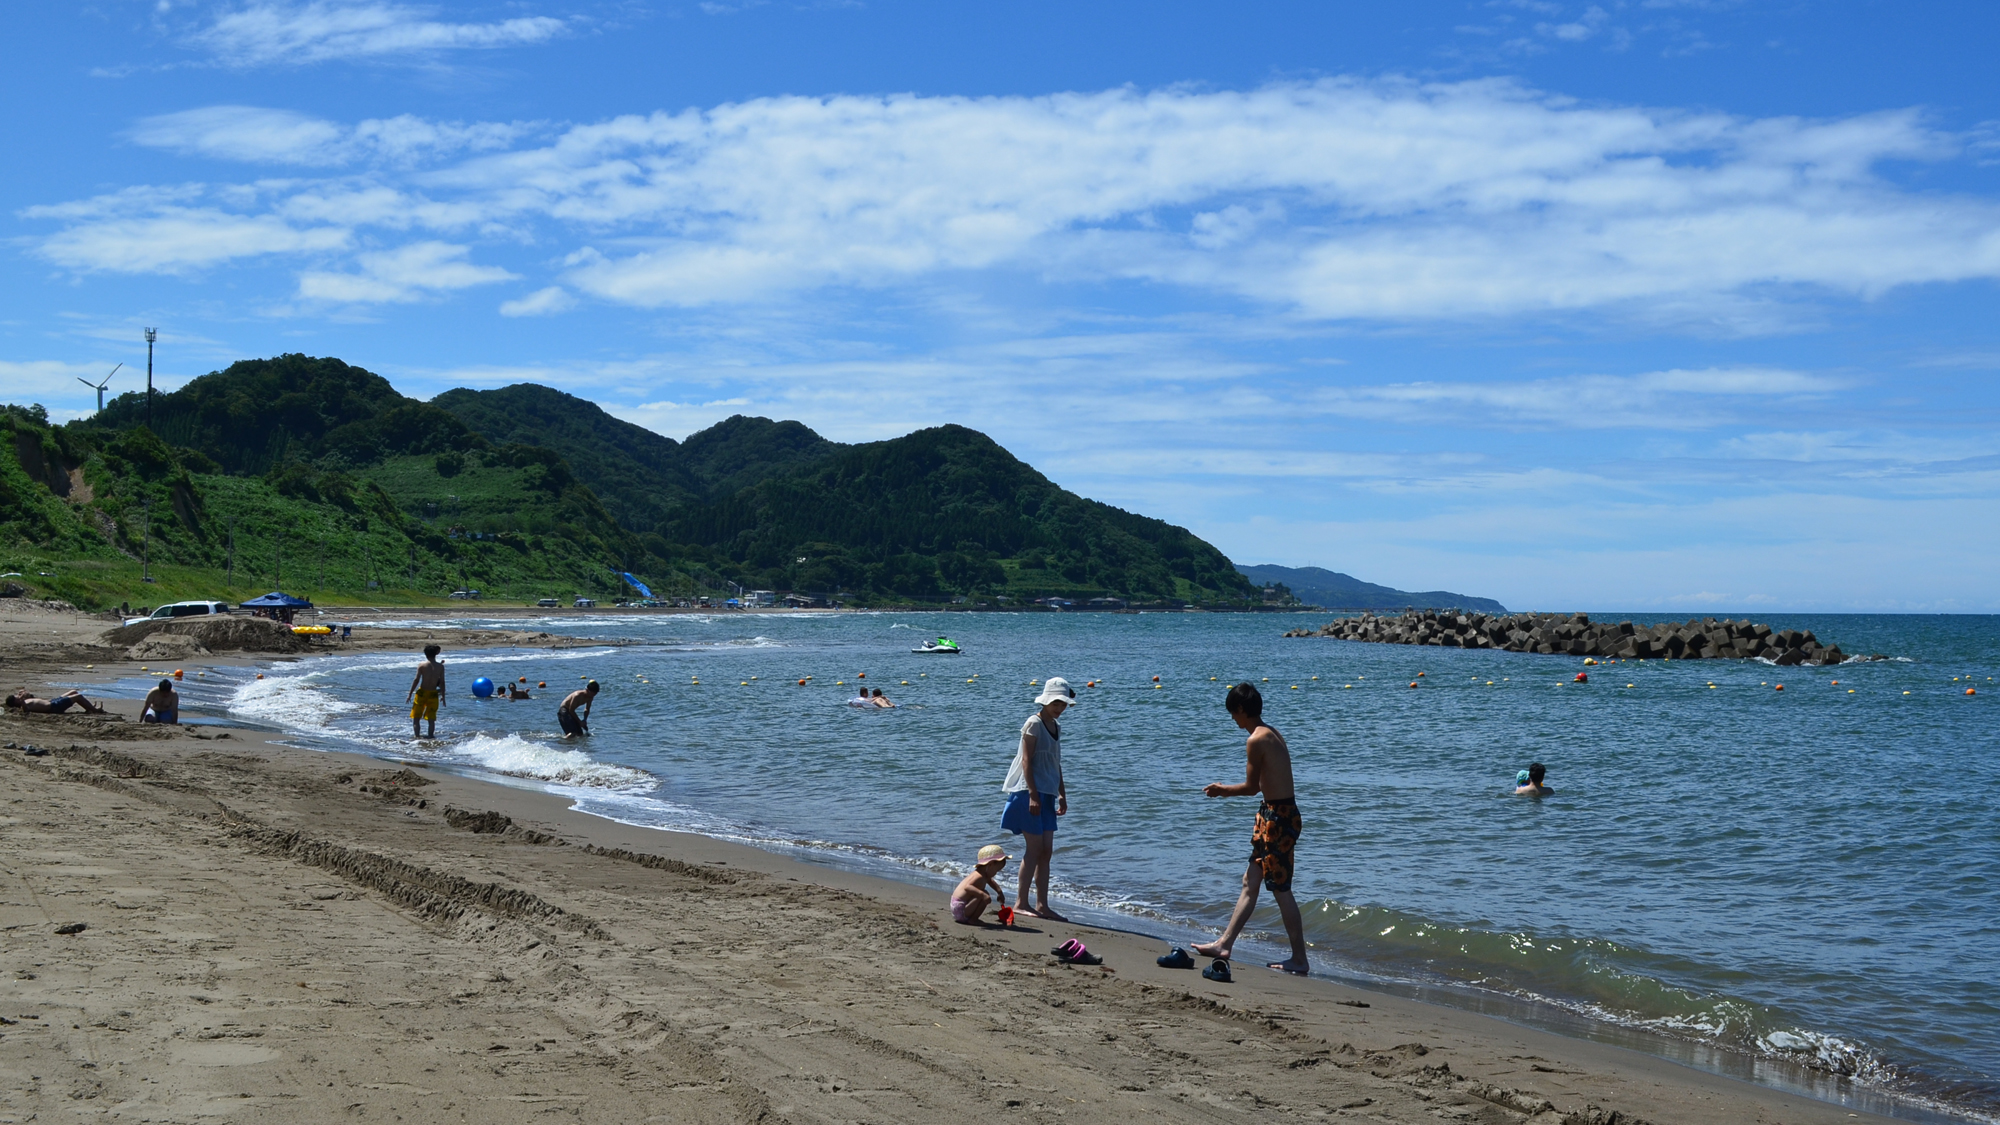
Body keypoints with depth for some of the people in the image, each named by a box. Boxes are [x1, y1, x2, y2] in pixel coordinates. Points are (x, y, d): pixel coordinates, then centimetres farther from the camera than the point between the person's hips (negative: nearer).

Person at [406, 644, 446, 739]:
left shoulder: (422, 665, -7)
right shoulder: (440, 666, -2)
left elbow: (416, 680, -7)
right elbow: (442, 682, 0)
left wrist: (410, 694, 0)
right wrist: (443, 696, 8)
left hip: (422, 693, -2)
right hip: (433, 694, 2)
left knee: (416, 718, 6)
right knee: (431, 719, 12)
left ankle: (417, 736, -4)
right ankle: (431, 735, 13)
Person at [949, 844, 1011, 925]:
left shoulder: (984, 875, 10)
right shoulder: (979, 876, -22)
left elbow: (991, 882, 33)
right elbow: (967, 887, -38)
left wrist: (999, 892, 19)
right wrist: (982, 894, -47)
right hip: (960, 909, -11)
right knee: (985, 897, -22)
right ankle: (972, 919, -14)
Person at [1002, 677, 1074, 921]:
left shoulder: (1056, 727, 15)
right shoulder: (1034, 723, -10)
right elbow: (1026, 760, -15)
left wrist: (1062, 795, 18)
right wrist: (1033, 794, -20)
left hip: (1047, 794, 8)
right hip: (1030, 791, -8)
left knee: (1046, 851, 6)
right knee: (1034, 848, -8)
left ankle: (1042, 904, 9)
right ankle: (1021, 902, -2)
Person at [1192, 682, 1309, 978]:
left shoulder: (1256, 740, -16)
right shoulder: (1272, 733, 13)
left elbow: (1252, 787, -11)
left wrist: (1222, 790, 6)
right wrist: (1227, 790, 22)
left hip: (1277, 816, -10)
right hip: (1281, 812, 10)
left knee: (1281, 890, -2)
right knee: (1250, 882, 14)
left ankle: (1299, 960, 4)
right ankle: (1225, 944, 21)